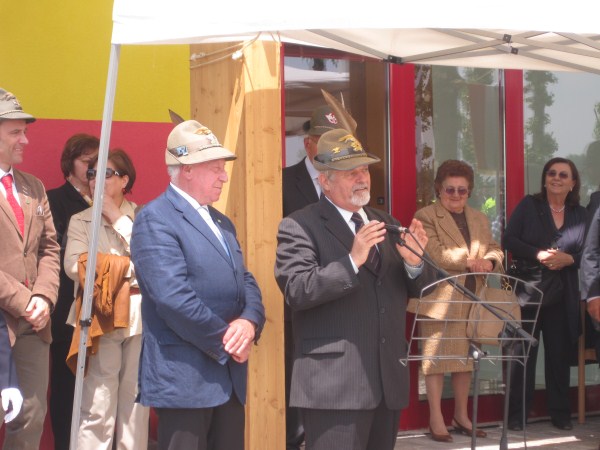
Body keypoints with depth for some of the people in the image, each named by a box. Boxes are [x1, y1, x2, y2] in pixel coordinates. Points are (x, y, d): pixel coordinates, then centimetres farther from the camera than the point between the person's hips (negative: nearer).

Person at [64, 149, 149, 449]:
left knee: (136, 406, 4)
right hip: (101, 319, -1)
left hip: (141, 317, 1)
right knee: (96, 410, -8)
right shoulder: (80, 221, 10)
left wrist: (118, 218, -3)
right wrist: (130, 266, -10)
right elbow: (74, 266, -6)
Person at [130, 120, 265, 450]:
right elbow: (173, 297, -20)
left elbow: (245, 281, 14)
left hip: (230, 376, 9)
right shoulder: (155, 219, -10)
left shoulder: (222, 222, 19)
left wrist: (250, 321, -9)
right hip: (185, 376, -8)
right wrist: (226, 342, -13)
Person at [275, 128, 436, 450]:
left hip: (388, 381, 7)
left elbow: (418, 288, 16)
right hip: (335, 384, -7)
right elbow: (297, 291, -16)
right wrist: (352, 261, -24)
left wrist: (414, 262, -7)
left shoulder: (385, 224, 17)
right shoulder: (299, 227, -4)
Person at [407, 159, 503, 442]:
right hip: (439, 300, -6)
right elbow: (434, 254, -16)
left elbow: (494, 249, 10)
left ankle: (462, 416, 21)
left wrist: (489, 261, -13)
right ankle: (436, 420, 4)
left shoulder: (480, 219, 18)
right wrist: (469, 260, -18)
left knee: (466, 358, 11)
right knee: (436, 358, -2)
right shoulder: (425, 217, -3)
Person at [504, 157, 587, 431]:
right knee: (523, 352, 1)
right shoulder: (529, 205, 2)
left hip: (563, 295, 2)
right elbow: (509, 240, -5)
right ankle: (517, 414, 7)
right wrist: (538, 255, -18)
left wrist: (568, 259, -15)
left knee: (559, 353, 5)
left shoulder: (580, 214, 9)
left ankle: (560, 413, 15)